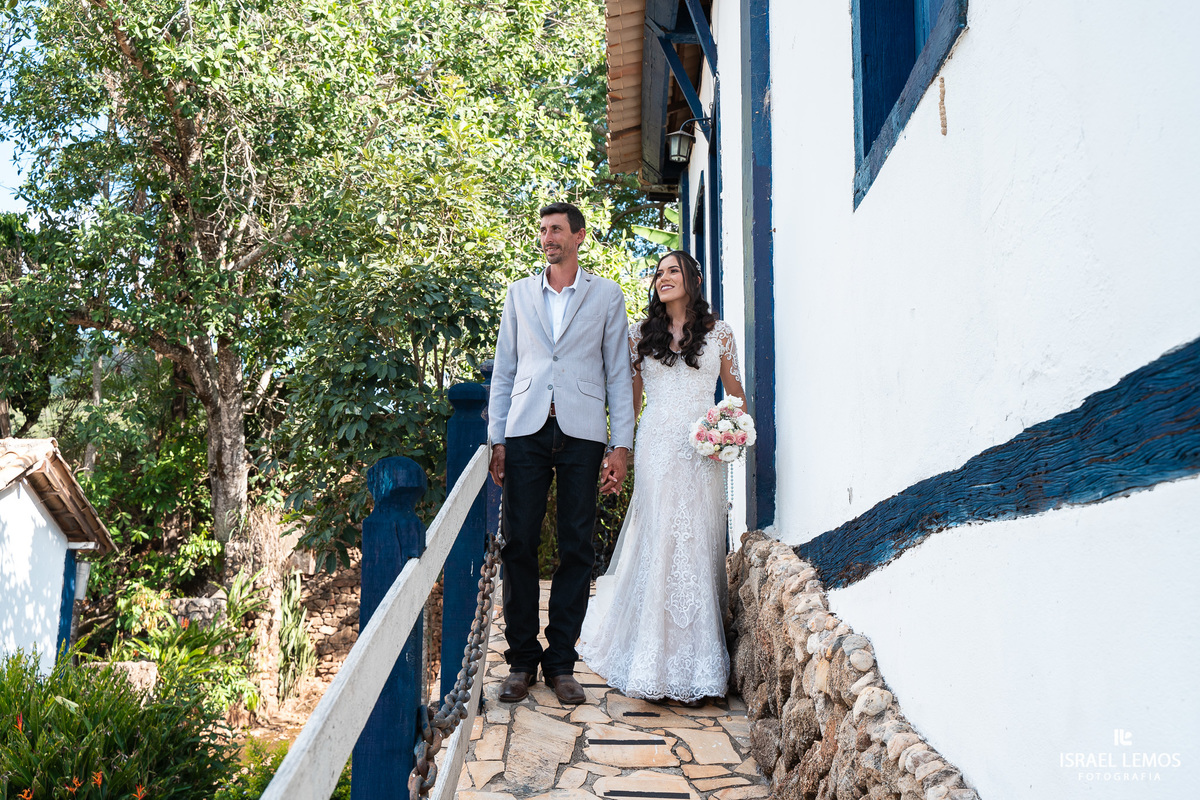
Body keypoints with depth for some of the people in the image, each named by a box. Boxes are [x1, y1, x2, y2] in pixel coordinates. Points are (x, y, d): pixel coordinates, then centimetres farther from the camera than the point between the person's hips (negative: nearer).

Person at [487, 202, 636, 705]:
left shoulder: (607, 296, 10)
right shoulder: (519, 293, 15)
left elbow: (619, 374, 7)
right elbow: (503, 370, 13)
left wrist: (621, 445, -1)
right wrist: (496, 439, 5)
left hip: (582, 435, -1)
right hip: (526, 432, 1)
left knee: (576, 549, 2)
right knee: (518, 545, 0)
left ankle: (561, 662, 13)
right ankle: (522, 659, 12)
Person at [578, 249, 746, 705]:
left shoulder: (718, 333, 10)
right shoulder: (642, 335, 12)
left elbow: (735, 392, 14)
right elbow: (629, 397, 13)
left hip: (703, 451, 0)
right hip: (655, 449, 0)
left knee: (697, 546, 0)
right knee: (658, 545, -3)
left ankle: (695, 672, 9)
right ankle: (654, 666, 5)